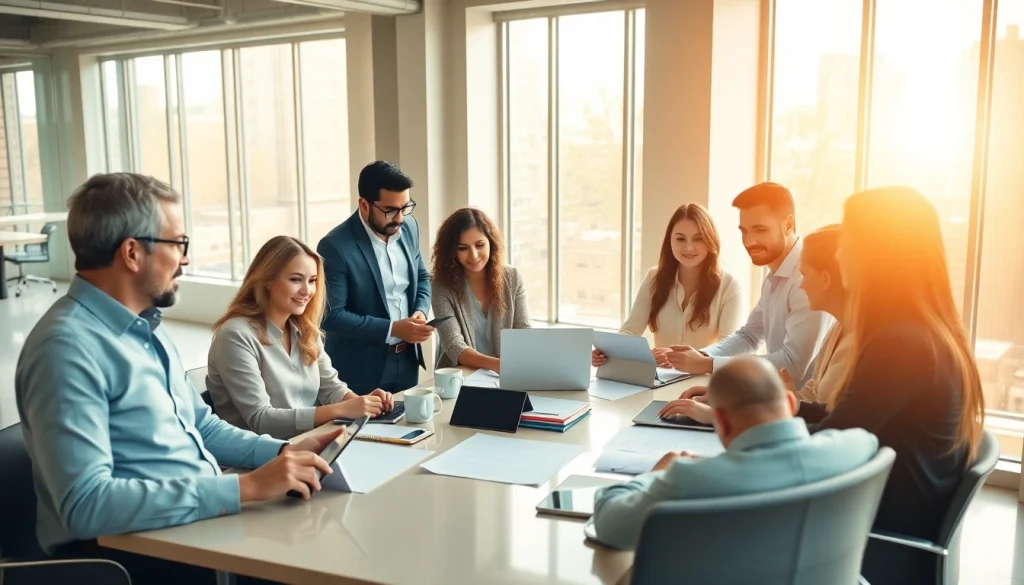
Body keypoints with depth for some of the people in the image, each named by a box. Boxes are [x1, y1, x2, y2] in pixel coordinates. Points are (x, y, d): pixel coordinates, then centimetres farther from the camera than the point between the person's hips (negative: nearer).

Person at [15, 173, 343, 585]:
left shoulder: (146, 326, 11)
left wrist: (283, 451, 2)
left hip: (205, 517, 9)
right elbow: (85, 504, -28)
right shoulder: (68, 347, -19)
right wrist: (244, 487, -27)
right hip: (130, 551, -8)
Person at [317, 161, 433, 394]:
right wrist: (392, 329, -23)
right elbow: (331, 315, -20)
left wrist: (421, 311, -7)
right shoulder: (335, 246, -20)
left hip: (407, 359, 6)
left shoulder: (409, 227, 0)